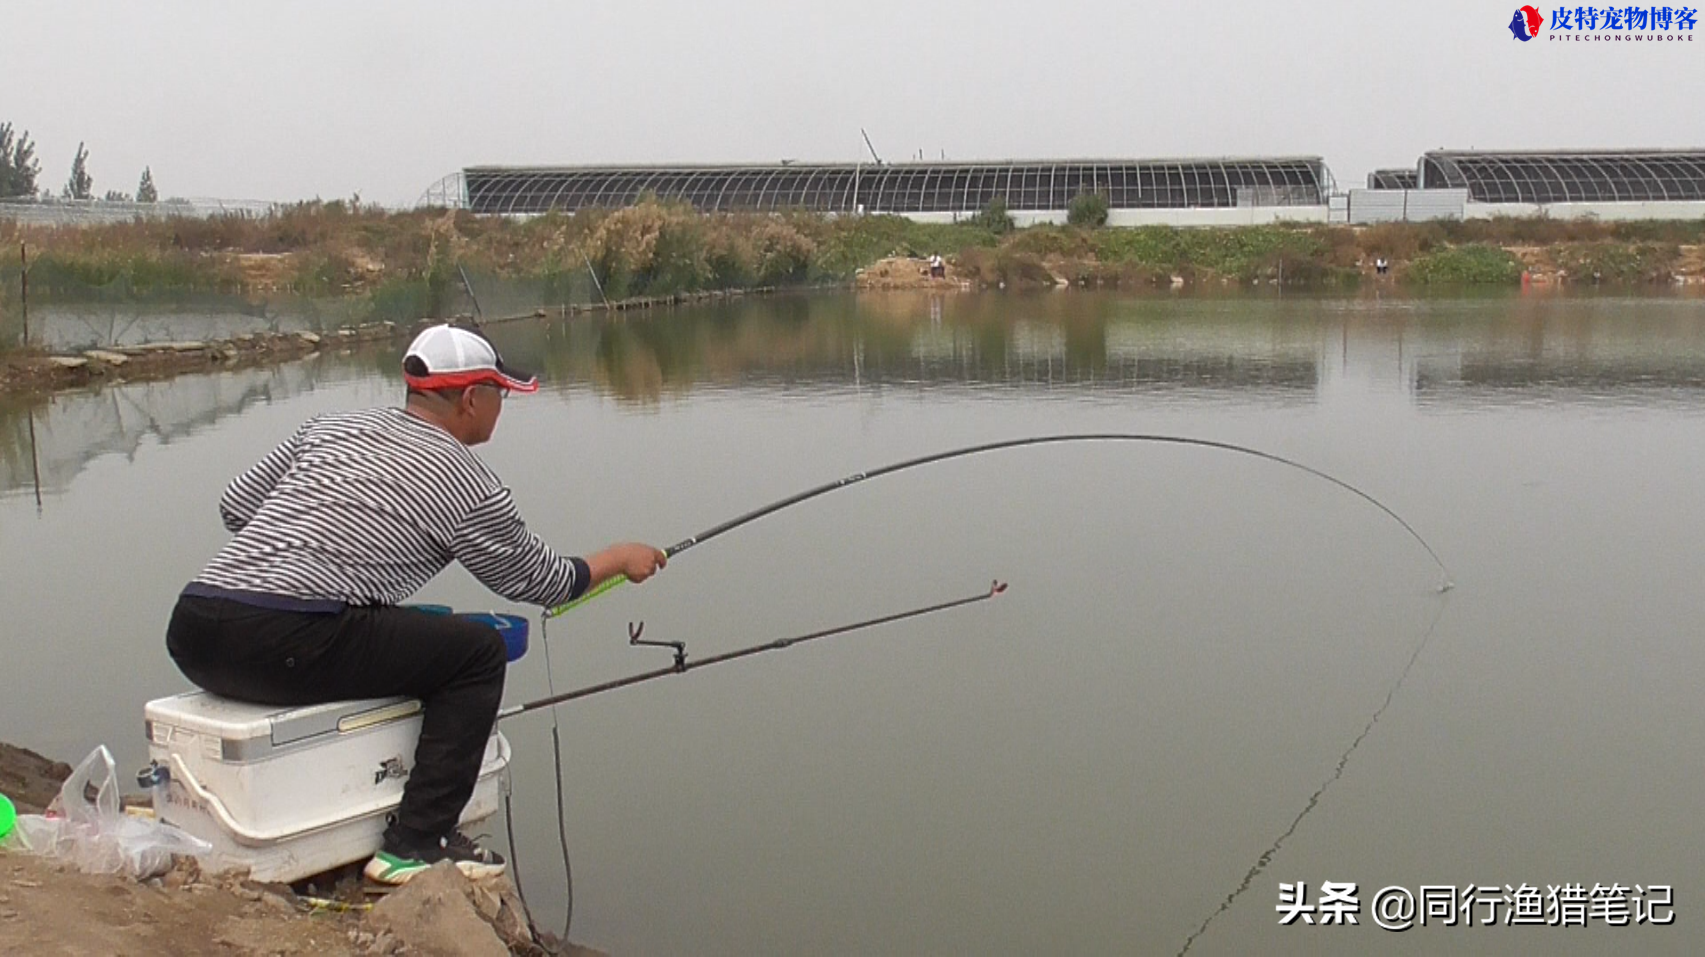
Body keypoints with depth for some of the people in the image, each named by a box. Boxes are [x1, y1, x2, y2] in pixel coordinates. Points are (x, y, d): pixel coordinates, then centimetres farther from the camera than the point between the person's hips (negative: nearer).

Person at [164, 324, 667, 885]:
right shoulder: (470, 488, 2)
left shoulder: (331, 427, 20)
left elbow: (235, 506, 22)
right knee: (478, 653, 3)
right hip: (279, 646, -8)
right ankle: (417, 844, 0)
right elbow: (544, 583, 15)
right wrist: (617, 559, 31)